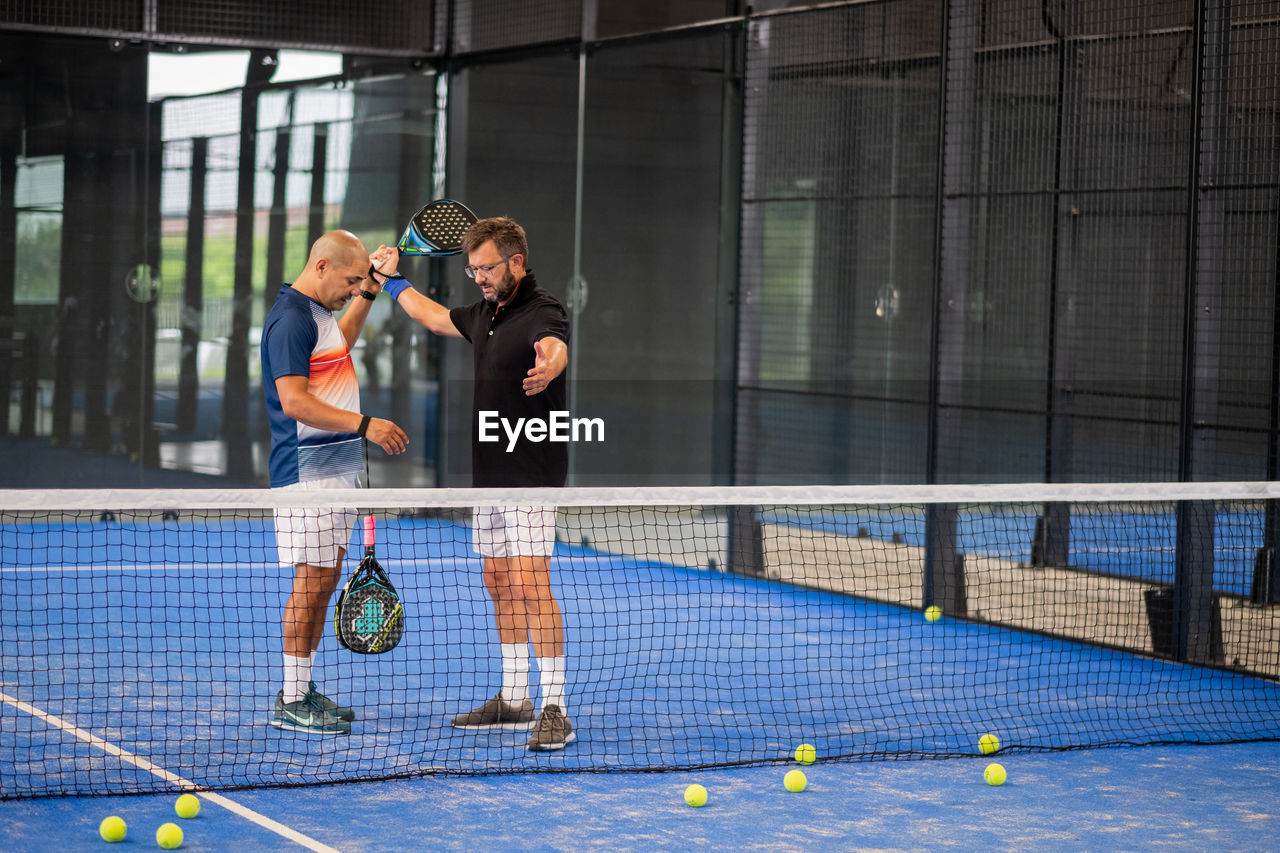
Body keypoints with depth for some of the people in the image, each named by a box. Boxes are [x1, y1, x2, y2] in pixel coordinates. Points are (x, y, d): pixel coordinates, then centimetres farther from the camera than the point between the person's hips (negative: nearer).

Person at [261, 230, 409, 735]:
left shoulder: (316, 312, 16)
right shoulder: (290, 318, -15)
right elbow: (294, 401, -23)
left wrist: (368, 296, 31)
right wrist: (364, 424, -25)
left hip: (335, 470, 10)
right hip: (308, 471, -10)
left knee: (324, 581, 11)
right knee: (311, 581, -8)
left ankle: (303, 689, 17)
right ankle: (291, 702, -4)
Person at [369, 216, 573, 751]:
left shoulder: (542, 312, -16)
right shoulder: (486, 313, 11)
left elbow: (555, 346, -40)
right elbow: (437, 318, 33)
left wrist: (547, 367, -63)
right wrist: (394, 281, 39)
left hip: (531, 473, -9)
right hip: (489, 473, 9)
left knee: (529, 587, -15)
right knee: (499, 586, 13)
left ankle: (554, 710, -13)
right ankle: (513, 700, 23)